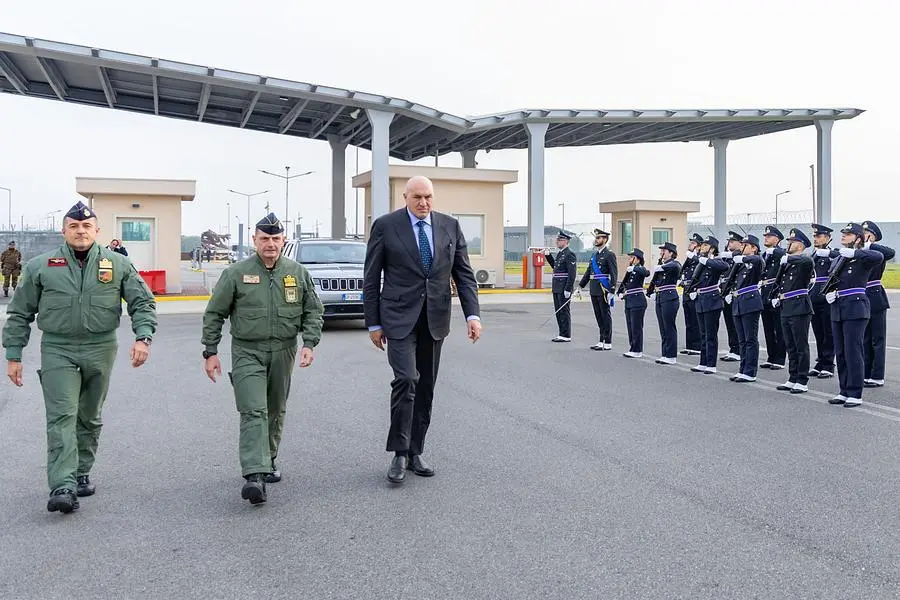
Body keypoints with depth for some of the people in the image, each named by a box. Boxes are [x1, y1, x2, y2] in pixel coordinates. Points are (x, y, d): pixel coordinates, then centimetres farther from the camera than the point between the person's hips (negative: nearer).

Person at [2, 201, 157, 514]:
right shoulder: (40, 266, 3)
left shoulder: (119, 264, 4)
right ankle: (63, 487, -17)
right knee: (61, 418, -12)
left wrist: (143, 337, -12)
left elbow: (142, 303, 4)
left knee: (90, 418, 13)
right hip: (58, 351, -2)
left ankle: (81, 474, 28)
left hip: (101, 350, 2)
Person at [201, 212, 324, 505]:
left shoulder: (298, 273, 5)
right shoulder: (236, 273, -2)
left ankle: (268, 461, 33)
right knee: (253, 412, -14)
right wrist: (210, 352, -1)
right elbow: (214, 314, 3)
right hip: (247, 352, -3)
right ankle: (255, 476, -21)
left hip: (284, 352, 3)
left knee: (275, 412, 14)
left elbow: (313, 311, 9)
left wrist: (309, 343, -5)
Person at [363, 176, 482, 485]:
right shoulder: (385, 226, -4)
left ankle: (414, 452, 21)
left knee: (426, 387, 9)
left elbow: (464, 273, 6)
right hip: (399, 317, -4)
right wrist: (374, 323, -2)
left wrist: (472, 314, -5)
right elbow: (371, 279, -1)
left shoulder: (450, 226, 5)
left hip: (434, 319, 4)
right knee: (406, 380, -17)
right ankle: (399, 454, -3)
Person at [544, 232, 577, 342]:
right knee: (558, 311, 12)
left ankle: (566, 336, 1)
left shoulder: (569, 254, -13)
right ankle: (562, 334, 19)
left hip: (564, 288, -9)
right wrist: (548, 255, 18)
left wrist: (568, 289, -22)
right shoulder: (560, 253, 15)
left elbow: (572, 274, -18)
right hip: (557, 288, 9)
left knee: (564, 312, -4)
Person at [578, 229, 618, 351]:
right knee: (598, 316, 11)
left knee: (606, 316, -1)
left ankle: (607, 343, 4)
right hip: (594, 290, 8)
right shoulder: (594, 255, 15)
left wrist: (611, 291, -19)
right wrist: (581, 285, 14)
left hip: (603, 290, -8)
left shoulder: (609, 255, -8)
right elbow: (588, 272, 20)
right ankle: (601, 341, 19)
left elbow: (614, 274, -12)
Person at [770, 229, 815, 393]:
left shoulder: (806, 260, -7)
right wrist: (775, 297, 15)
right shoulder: (786, 263, 17)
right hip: (786, 309, 9)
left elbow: (807, 260, -32)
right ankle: (793, 379, 21)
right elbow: (779, 283, 28)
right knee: (790, 347, 13)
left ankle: (802, 382, 2)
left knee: (801, 347, -3)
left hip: (800, 309, -9)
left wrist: (788, 258, -21)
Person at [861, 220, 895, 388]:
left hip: (876, 300, -6)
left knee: (877, 339, -1)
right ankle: (866, 375, 18)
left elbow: (891, 253, -29)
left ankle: (877, 377, 3)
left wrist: (869, 245, -27)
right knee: (865, 340, 11)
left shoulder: (878, 252, -6)